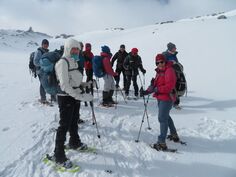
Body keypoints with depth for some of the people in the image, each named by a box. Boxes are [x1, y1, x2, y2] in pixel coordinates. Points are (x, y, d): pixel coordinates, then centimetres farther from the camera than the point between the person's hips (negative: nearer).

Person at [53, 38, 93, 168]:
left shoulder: (73, 61, 12)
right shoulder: (62, 62, -17)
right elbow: (64, 85, -26)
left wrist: (85, 84, 4)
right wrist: (80, 96, -31)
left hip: (75, 96, 8)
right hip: (66, 98, -8)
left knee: (74, 122, 22)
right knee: (64, 125, -1)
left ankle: (74, 142, 43)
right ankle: (58, 155, 14)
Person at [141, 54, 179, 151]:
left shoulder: (169, 71, -15)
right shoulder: (159, 72, 14)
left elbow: (170, 86, -24)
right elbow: (155, 84, 13)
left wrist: (157, 89, -24)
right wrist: (147, 91, -2)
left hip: (167, 98, -10)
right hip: (160, 98, 10)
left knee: (162, 118, -9)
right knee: (166, 116, 24)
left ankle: (162, 143, -3)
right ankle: (174, 135, 44)